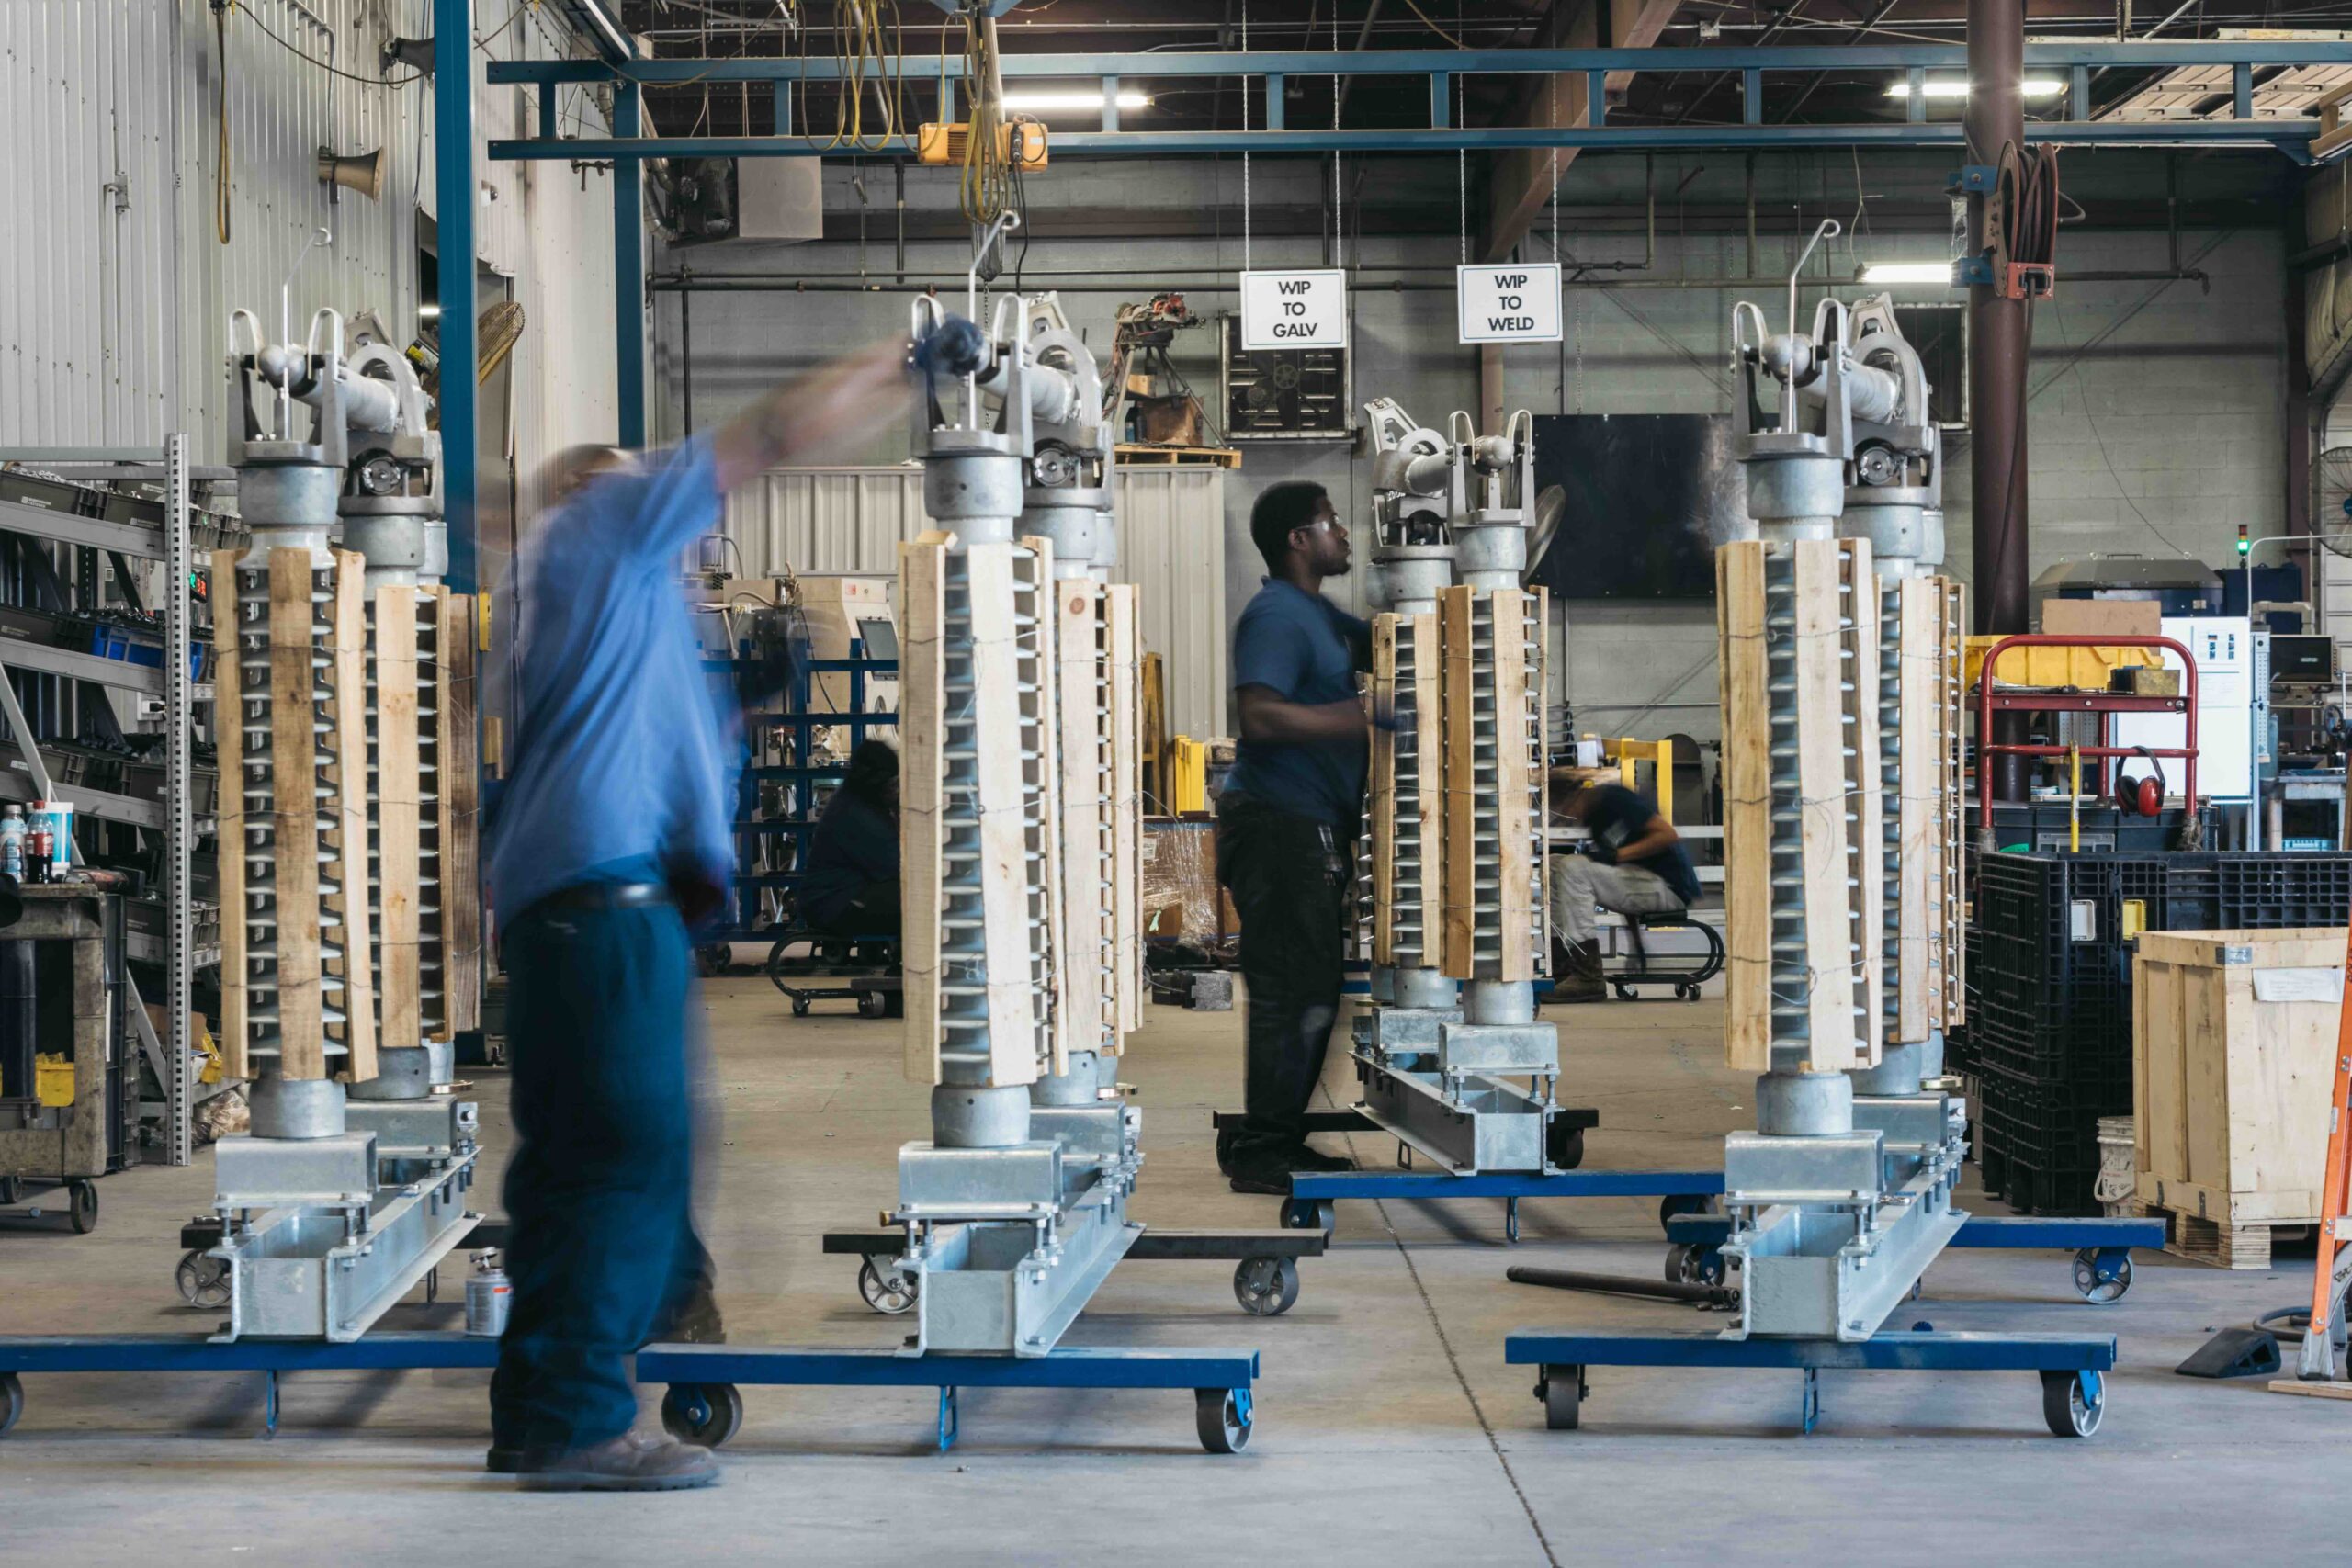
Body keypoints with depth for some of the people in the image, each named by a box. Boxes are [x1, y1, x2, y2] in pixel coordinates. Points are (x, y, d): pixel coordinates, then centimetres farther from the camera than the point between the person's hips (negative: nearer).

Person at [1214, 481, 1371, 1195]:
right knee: (1294, 995, -10)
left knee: (1312, 993, 14)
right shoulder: (1276, 615, -13)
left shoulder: (1317, 614, 19)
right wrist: (1361, 719, -25)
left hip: (1313, 829, 11)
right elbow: (1259, 715, -25)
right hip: (1281, 823, -11)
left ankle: (1281, 1141, 21)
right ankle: (1260, 1155, -7)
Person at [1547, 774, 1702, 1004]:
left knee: (1572, 869, -21)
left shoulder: (1615, 798, -9)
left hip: (1671, 886, -9)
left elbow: (1668, 835, -17)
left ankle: (1587, 977, -23)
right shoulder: (1596, 817, 18)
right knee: (1553, 865, 3)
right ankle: (1562, 970, -3)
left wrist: (1617, 855, -19)